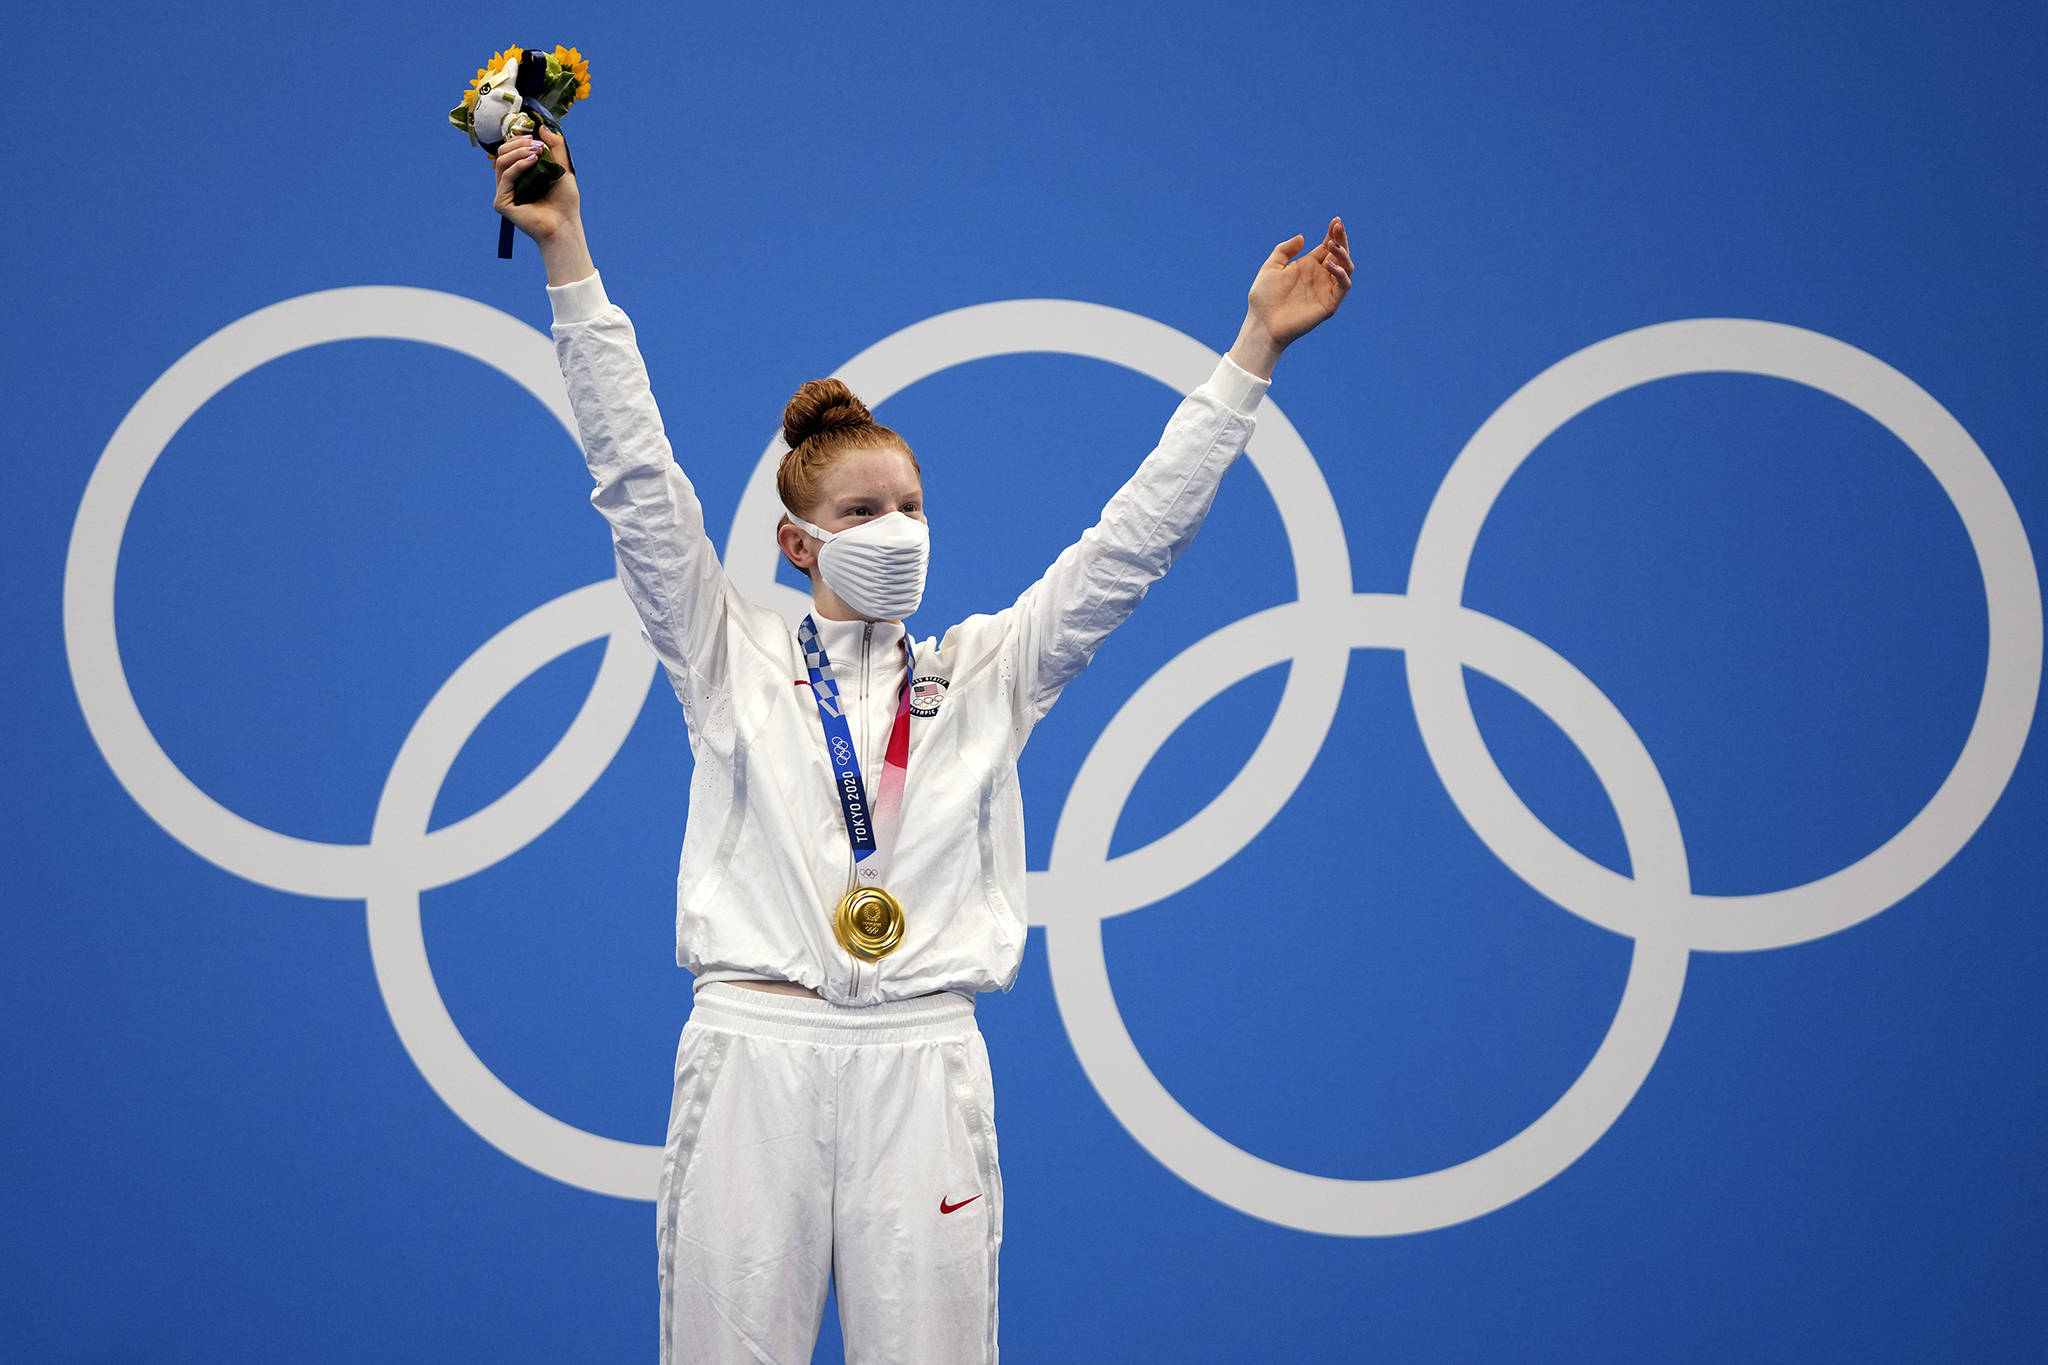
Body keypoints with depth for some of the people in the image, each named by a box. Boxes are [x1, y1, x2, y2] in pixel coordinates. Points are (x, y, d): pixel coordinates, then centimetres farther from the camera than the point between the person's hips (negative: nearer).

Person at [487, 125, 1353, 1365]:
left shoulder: (987, 672, 12)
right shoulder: (733, 658, 8)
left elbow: (1137, 536, 10)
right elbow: (638, 479, 2)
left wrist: (1254, 349, 5)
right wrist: (570, 260, -4)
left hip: (923, 1064, 1)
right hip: (754, 1049, -1)